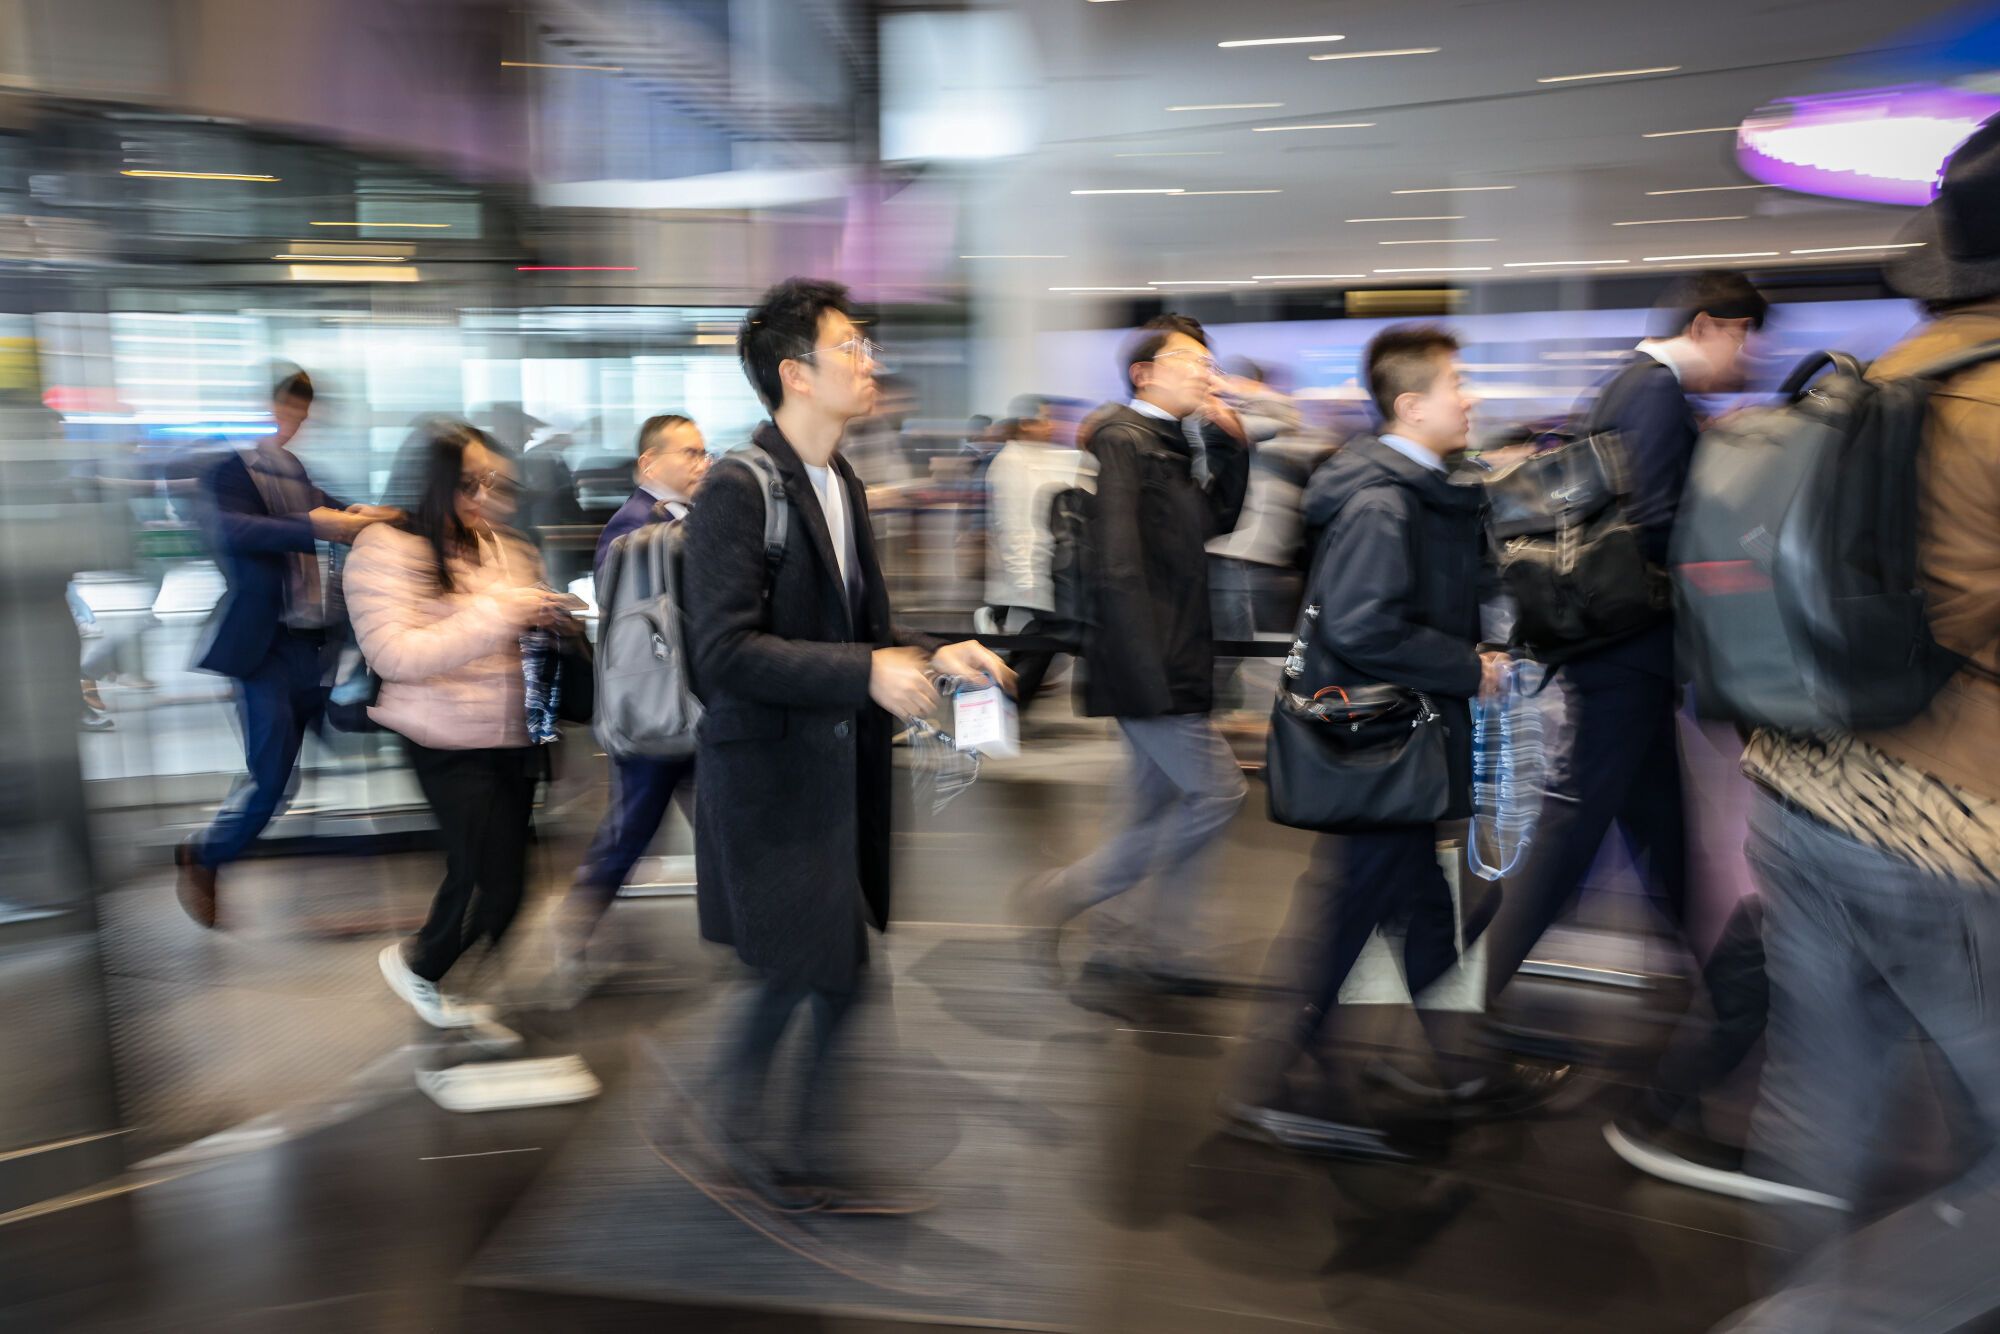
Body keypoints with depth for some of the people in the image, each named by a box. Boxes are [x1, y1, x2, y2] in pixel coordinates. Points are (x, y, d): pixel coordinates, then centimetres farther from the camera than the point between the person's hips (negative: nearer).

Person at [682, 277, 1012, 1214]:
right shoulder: (739, 488, -15)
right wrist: (866, 673, -24)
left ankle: (805, 1162, 28)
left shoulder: (844, 485, 13)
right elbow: (725, 650, -21)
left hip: (839, 766, 8)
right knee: (810, 970, -3)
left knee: (839, 972, 12)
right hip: (768, 772, -8)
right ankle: (733, 1127, 23)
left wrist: (932, 655, 3)